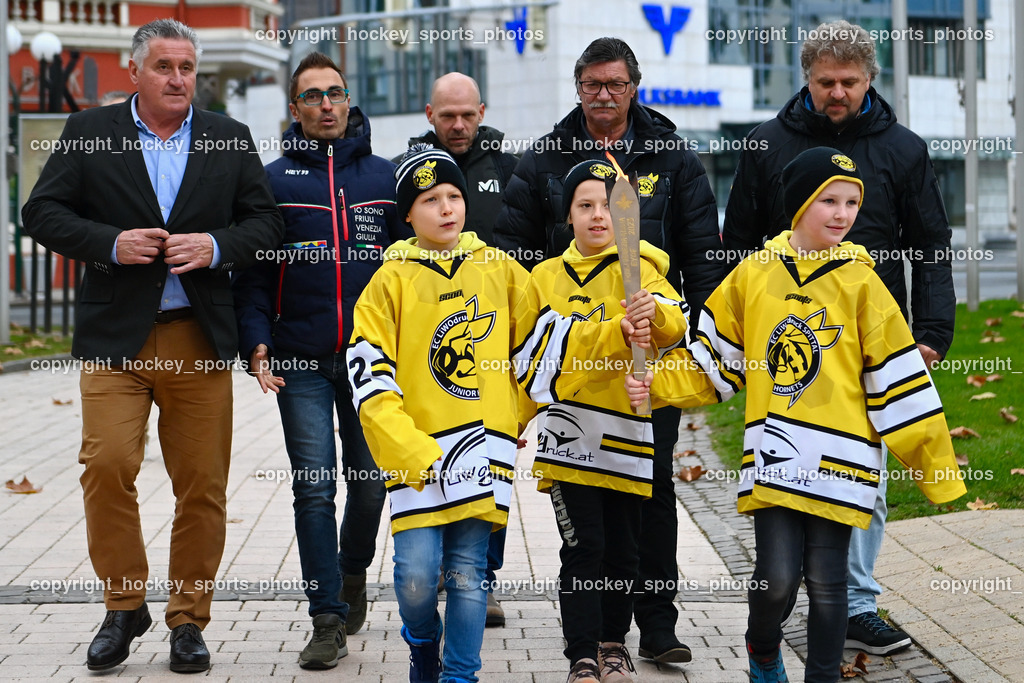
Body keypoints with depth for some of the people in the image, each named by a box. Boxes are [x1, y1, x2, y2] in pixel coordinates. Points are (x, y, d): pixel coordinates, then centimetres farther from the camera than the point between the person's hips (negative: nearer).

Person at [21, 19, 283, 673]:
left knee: (203, 485, 2)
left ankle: (188, 620, 15)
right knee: (107, 465, -13)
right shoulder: (88, 132, 6)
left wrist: (217, 246, -10)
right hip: (115, 336, -1)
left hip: (200, 338, 1)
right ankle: (125, 606, 6)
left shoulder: (231, 140, 10)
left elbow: (266, 221, 10)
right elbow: (43, 212, 3)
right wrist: (110, 244, -12)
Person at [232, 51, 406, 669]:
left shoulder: (385, 176, 8)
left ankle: (353, 574, 37)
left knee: (371, 480, 9)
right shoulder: (274, 180, 4)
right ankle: (328, 620, 0)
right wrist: (257, 342, -11)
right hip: (301, 362, -1)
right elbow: (253, 272, 2)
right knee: (315, 488, -4)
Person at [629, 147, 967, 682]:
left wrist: (932, 462, 0)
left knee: (827, 582, 4)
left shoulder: (860, 282, 0)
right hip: (773, 457, 1)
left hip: (837, 457, 0)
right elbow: (714, 359, 13)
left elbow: (897, 381, 2)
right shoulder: (754, 275, 4)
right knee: (776, 576, -5)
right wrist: (655, 383, 2)